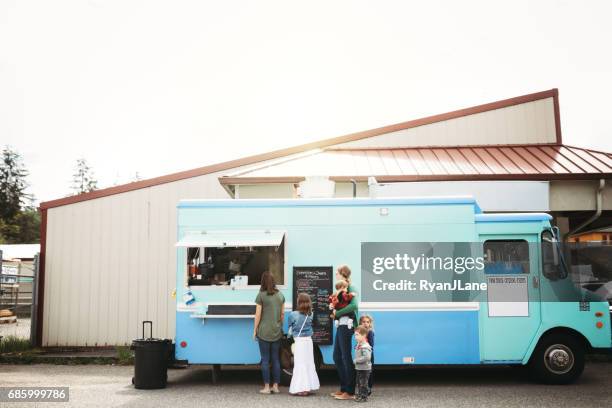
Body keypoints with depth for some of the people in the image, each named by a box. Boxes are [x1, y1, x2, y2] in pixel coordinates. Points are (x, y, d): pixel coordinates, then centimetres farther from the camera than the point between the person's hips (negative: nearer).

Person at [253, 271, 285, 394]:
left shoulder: (261, 295, -8)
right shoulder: (280, 295, 5)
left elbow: (258, 314, -7)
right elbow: (282, 314, 9)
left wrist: (255, 330, 1)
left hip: (264, 332, -4)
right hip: (277, 332, 4)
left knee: (265, 360, 2)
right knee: (276, 359, 9)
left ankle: (266, 387, 4)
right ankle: (275, 386, 12)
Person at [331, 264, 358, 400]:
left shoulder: (350, 288, -12)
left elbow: (353, 305, -27)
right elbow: (338, 305, 12)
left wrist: (337, 313, -19)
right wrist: (334, 311, -9)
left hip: (346, 326, -9)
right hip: (340, 325, 9)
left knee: (346, 357, -2)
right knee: (337, 357, 14)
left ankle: (350, 391, 6)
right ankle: (343, 388, 24)